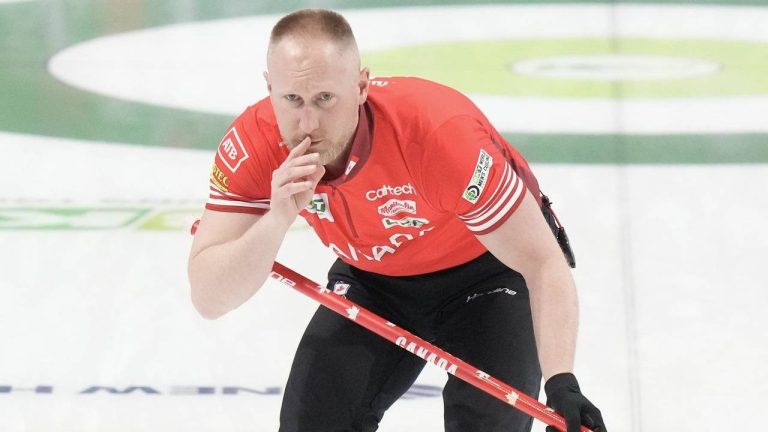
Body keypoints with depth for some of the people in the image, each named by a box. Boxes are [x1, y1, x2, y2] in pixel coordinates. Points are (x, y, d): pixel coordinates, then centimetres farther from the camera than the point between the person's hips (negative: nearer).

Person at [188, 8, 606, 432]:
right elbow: (208, 298, -27)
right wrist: (277, 218, -44)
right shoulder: (252, 144, -26)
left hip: (489, 270, -4)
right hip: (374, 278, 4)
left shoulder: (438, 128, -37)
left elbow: (544, 264, -32)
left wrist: (562, 385, -46)